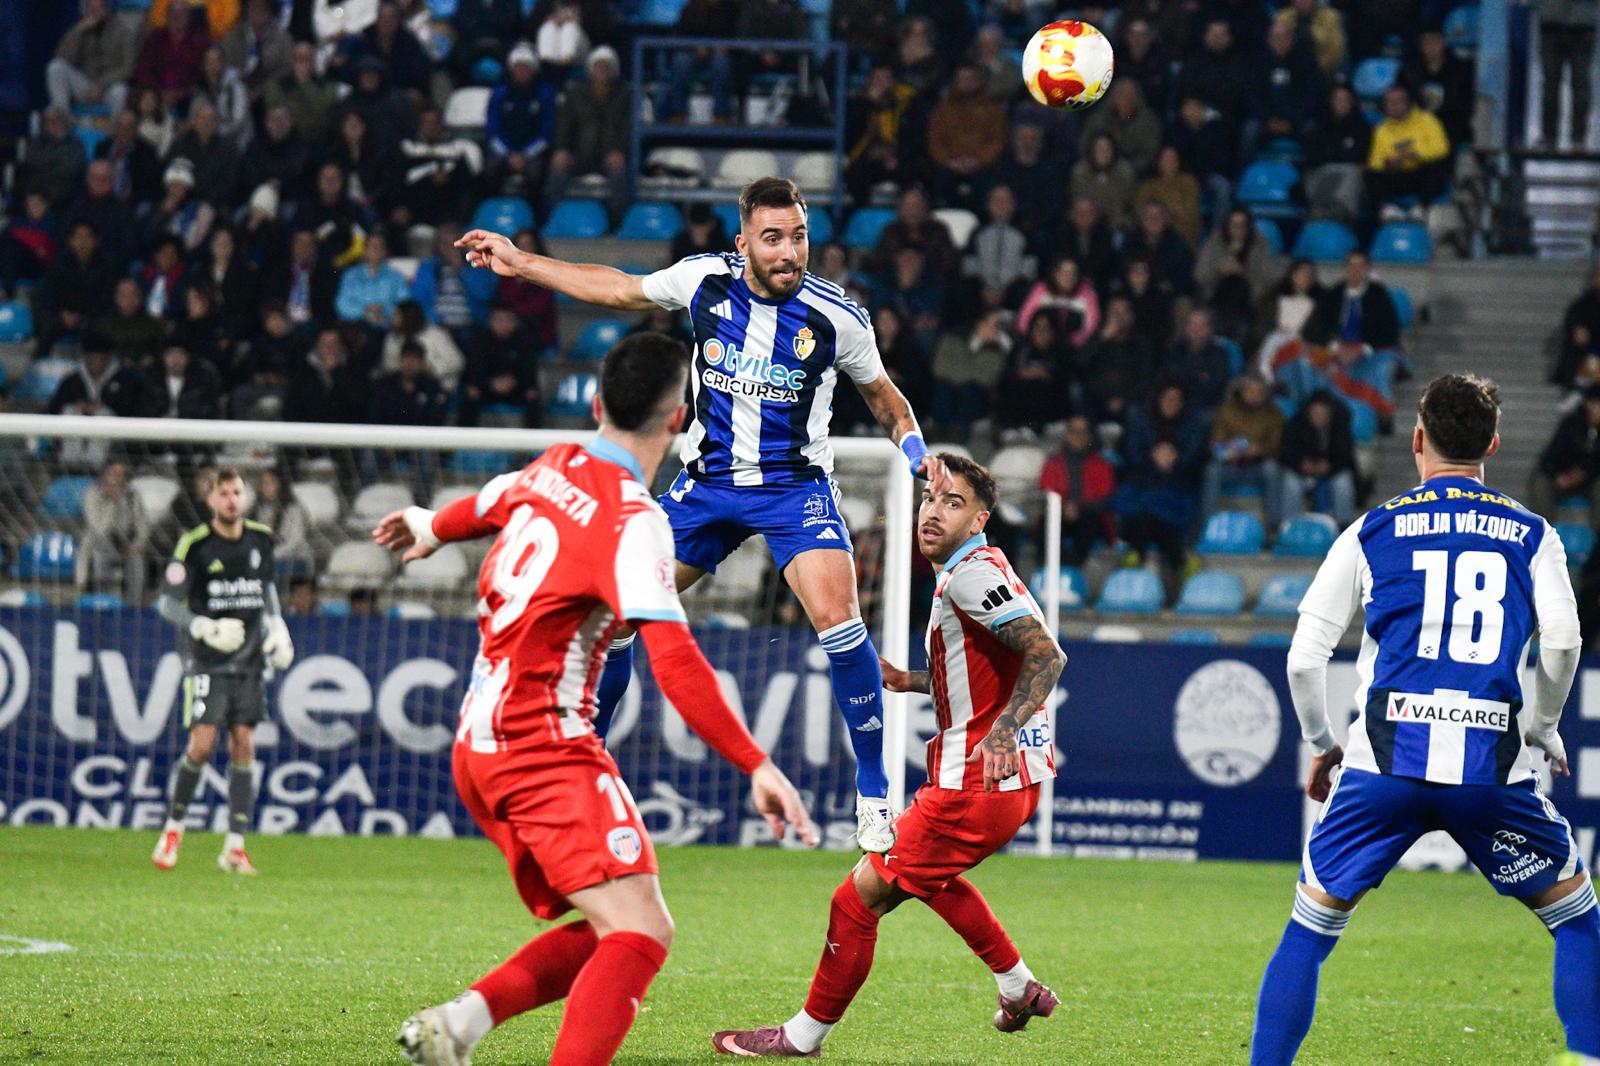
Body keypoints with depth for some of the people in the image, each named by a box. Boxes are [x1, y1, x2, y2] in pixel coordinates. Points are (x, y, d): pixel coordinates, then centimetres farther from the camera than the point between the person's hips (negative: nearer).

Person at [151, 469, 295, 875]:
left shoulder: (260, 539, 6)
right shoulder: (194, 545, -9)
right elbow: (167, 603, -8)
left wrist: (277, 625, 11)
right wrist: (204, 628, -22)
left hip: (248, 659, 4)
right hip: (206, 661, -4)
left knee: (243, 743, -2)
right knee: (202, 743, -13)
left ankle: (235, 846, 1)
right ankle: (174, 827, 8)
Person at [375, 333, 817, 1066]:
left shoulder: (556, 469, 8)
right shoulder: (632, 520, -16)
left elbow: (489, 505, 33)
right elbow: (674, 660, -26)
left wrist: (432, 528, 56)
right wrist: (755, 765, -27)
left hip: (479, 744, 9)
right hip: (545, 744, -9)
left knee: (603, 932, 12)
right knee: (640, 933, -18)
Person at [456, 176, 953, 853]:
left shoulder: (836, 316, -12)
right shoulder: (705, 280, -7)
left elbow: (882, 396, 6)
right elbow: (620, 290, 12)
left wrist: (917, 450, -13)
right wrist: (521, 264, 16)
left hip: (796, 486, -3)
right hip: (707, 483, 3)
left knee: (836, 615, -26)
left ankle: (874, 797, -14)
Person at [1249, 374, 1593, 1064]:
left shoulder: (1371, 531, 11)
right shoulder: (1531, 534, 11)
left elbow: (1304, 658, 7)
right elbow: (1561, 640, -4)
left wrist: (1321, 744, 22)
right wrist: (1543, 729, 12)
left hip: (1386, 761, 0)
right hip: (1493, 763, 0)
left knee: (1308, 930, 11)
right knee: (1577, 922, 16)